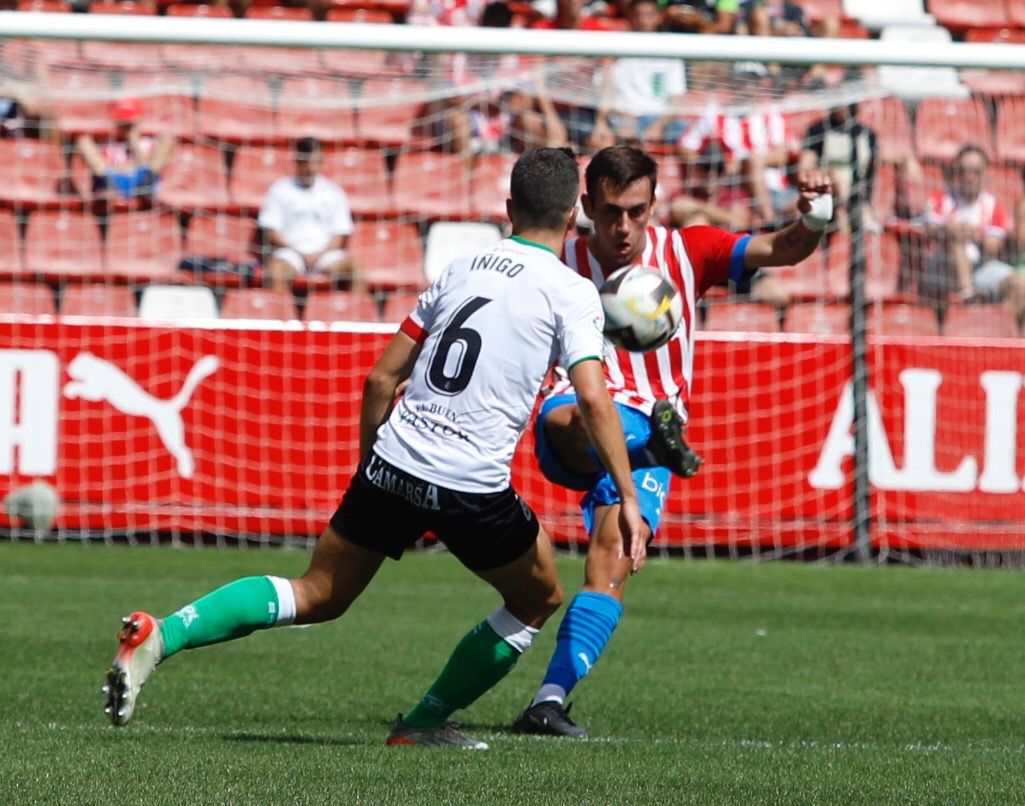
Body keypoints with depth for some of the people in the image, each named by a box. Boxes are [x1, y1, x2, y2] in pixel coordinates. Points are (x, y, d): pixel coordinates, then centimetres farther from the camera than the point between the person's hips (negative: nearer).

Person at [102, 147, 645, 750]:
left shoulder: (462, 269, 15)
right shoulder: (572, 292, -1)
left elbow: (381, 379, 15)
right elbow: (593, 398, -14)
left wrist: (370, 465, 26)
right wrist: (628, 499, -11)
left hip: (391, 466, 5)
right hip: (471, 489, -5)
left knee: (316, 597, 13)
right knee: (540, 601, 21)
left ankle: (159, 636, -5)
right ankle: (425, 723, 21)